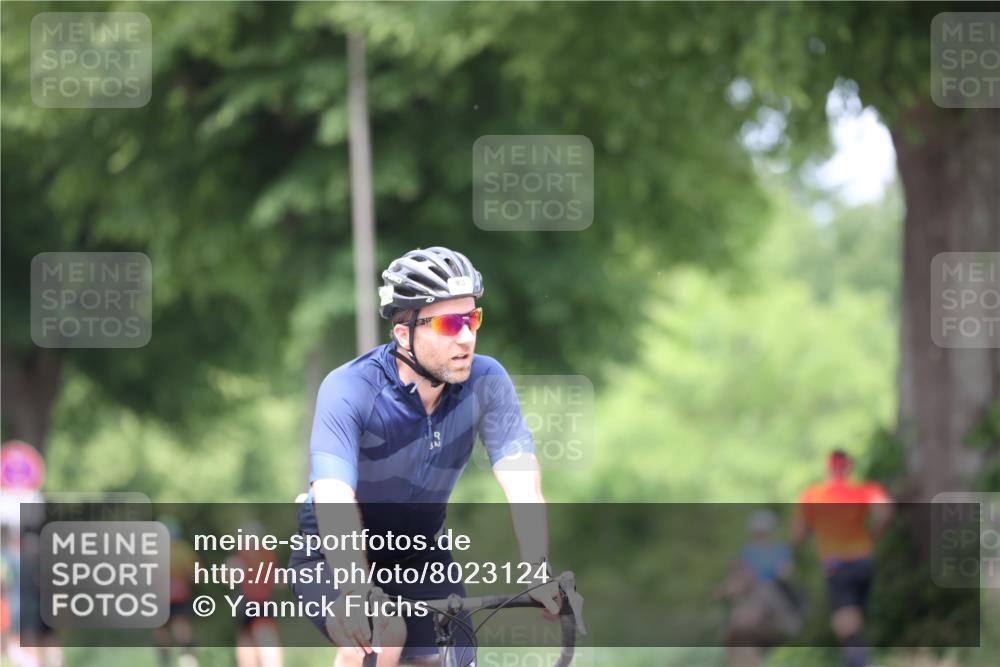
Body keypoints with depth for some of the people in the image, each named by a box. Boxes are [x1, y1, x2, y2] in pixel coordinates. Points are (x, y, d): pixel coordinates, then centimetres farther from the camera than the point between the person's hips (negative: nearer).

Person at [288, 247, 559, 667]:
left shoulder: (486, 383, -17)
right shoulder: (349, 390, -27)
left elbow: (521, 482, -26)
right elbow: (335, 501, -41)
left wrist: (539, 569, -44)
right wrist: (355, 589, -57)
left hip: (419, 558, 5)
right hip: (335, 557, -4)